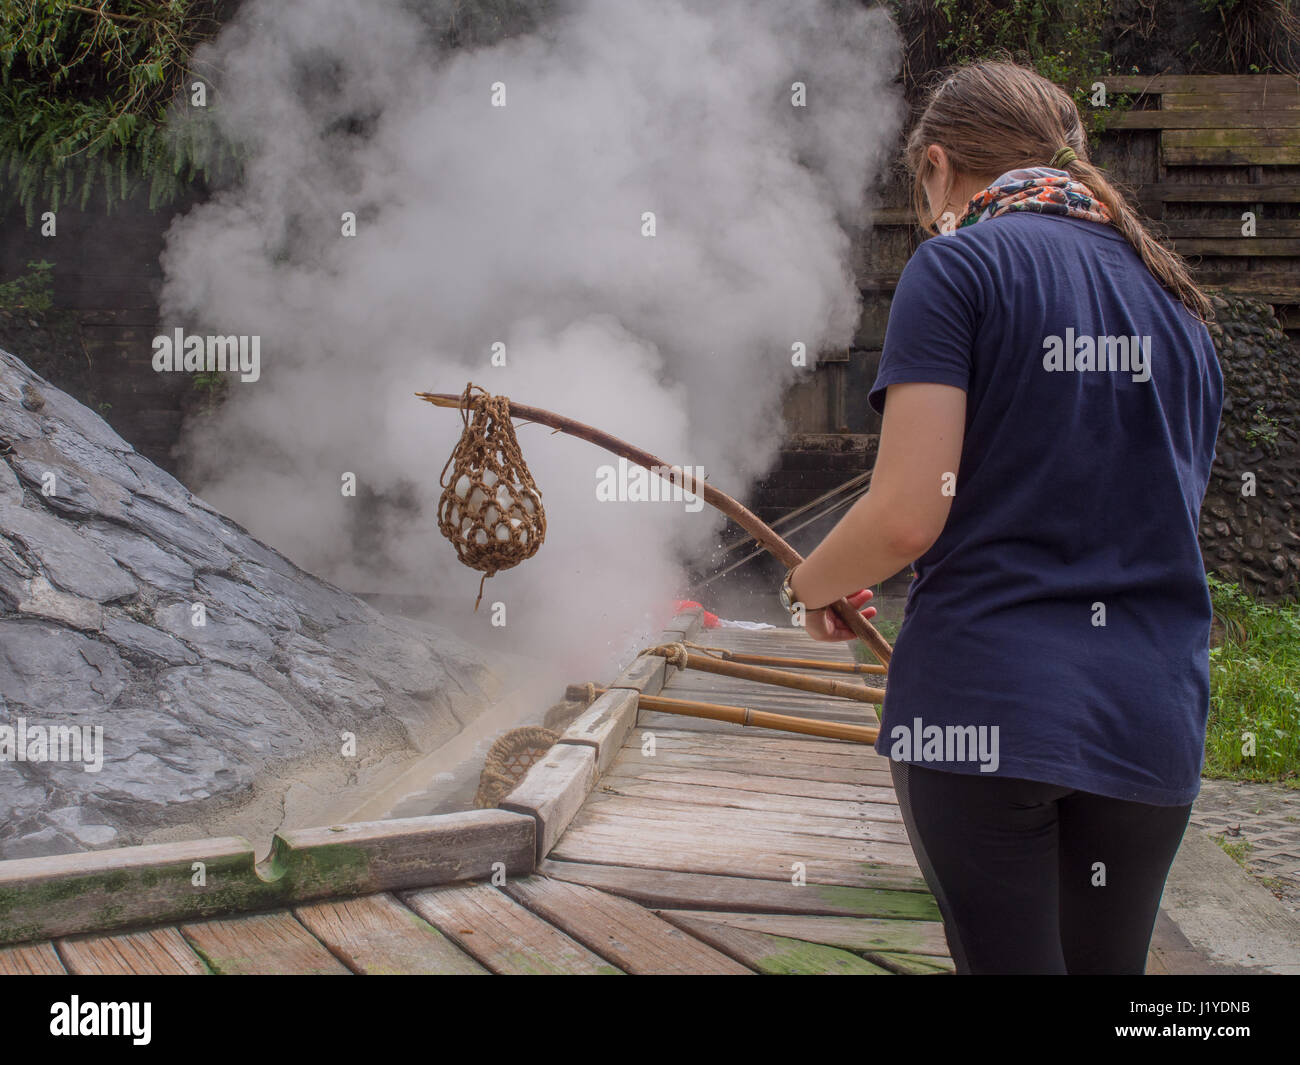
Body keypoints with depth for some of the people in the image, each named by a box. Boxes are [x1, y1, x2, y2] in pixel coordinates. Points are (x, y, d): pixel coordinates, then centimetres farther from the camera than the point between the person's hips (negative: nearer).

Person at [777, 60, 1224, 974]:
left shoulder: (960, 265, -5)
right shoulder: (1176, 296, 14)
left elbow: (908, 517, -14)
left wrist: (812, 584, 5)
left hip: (986, 704, -6)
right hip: (1155, 718, 6)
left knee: (1009, 957, 3)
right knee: (1108, 963, 18)